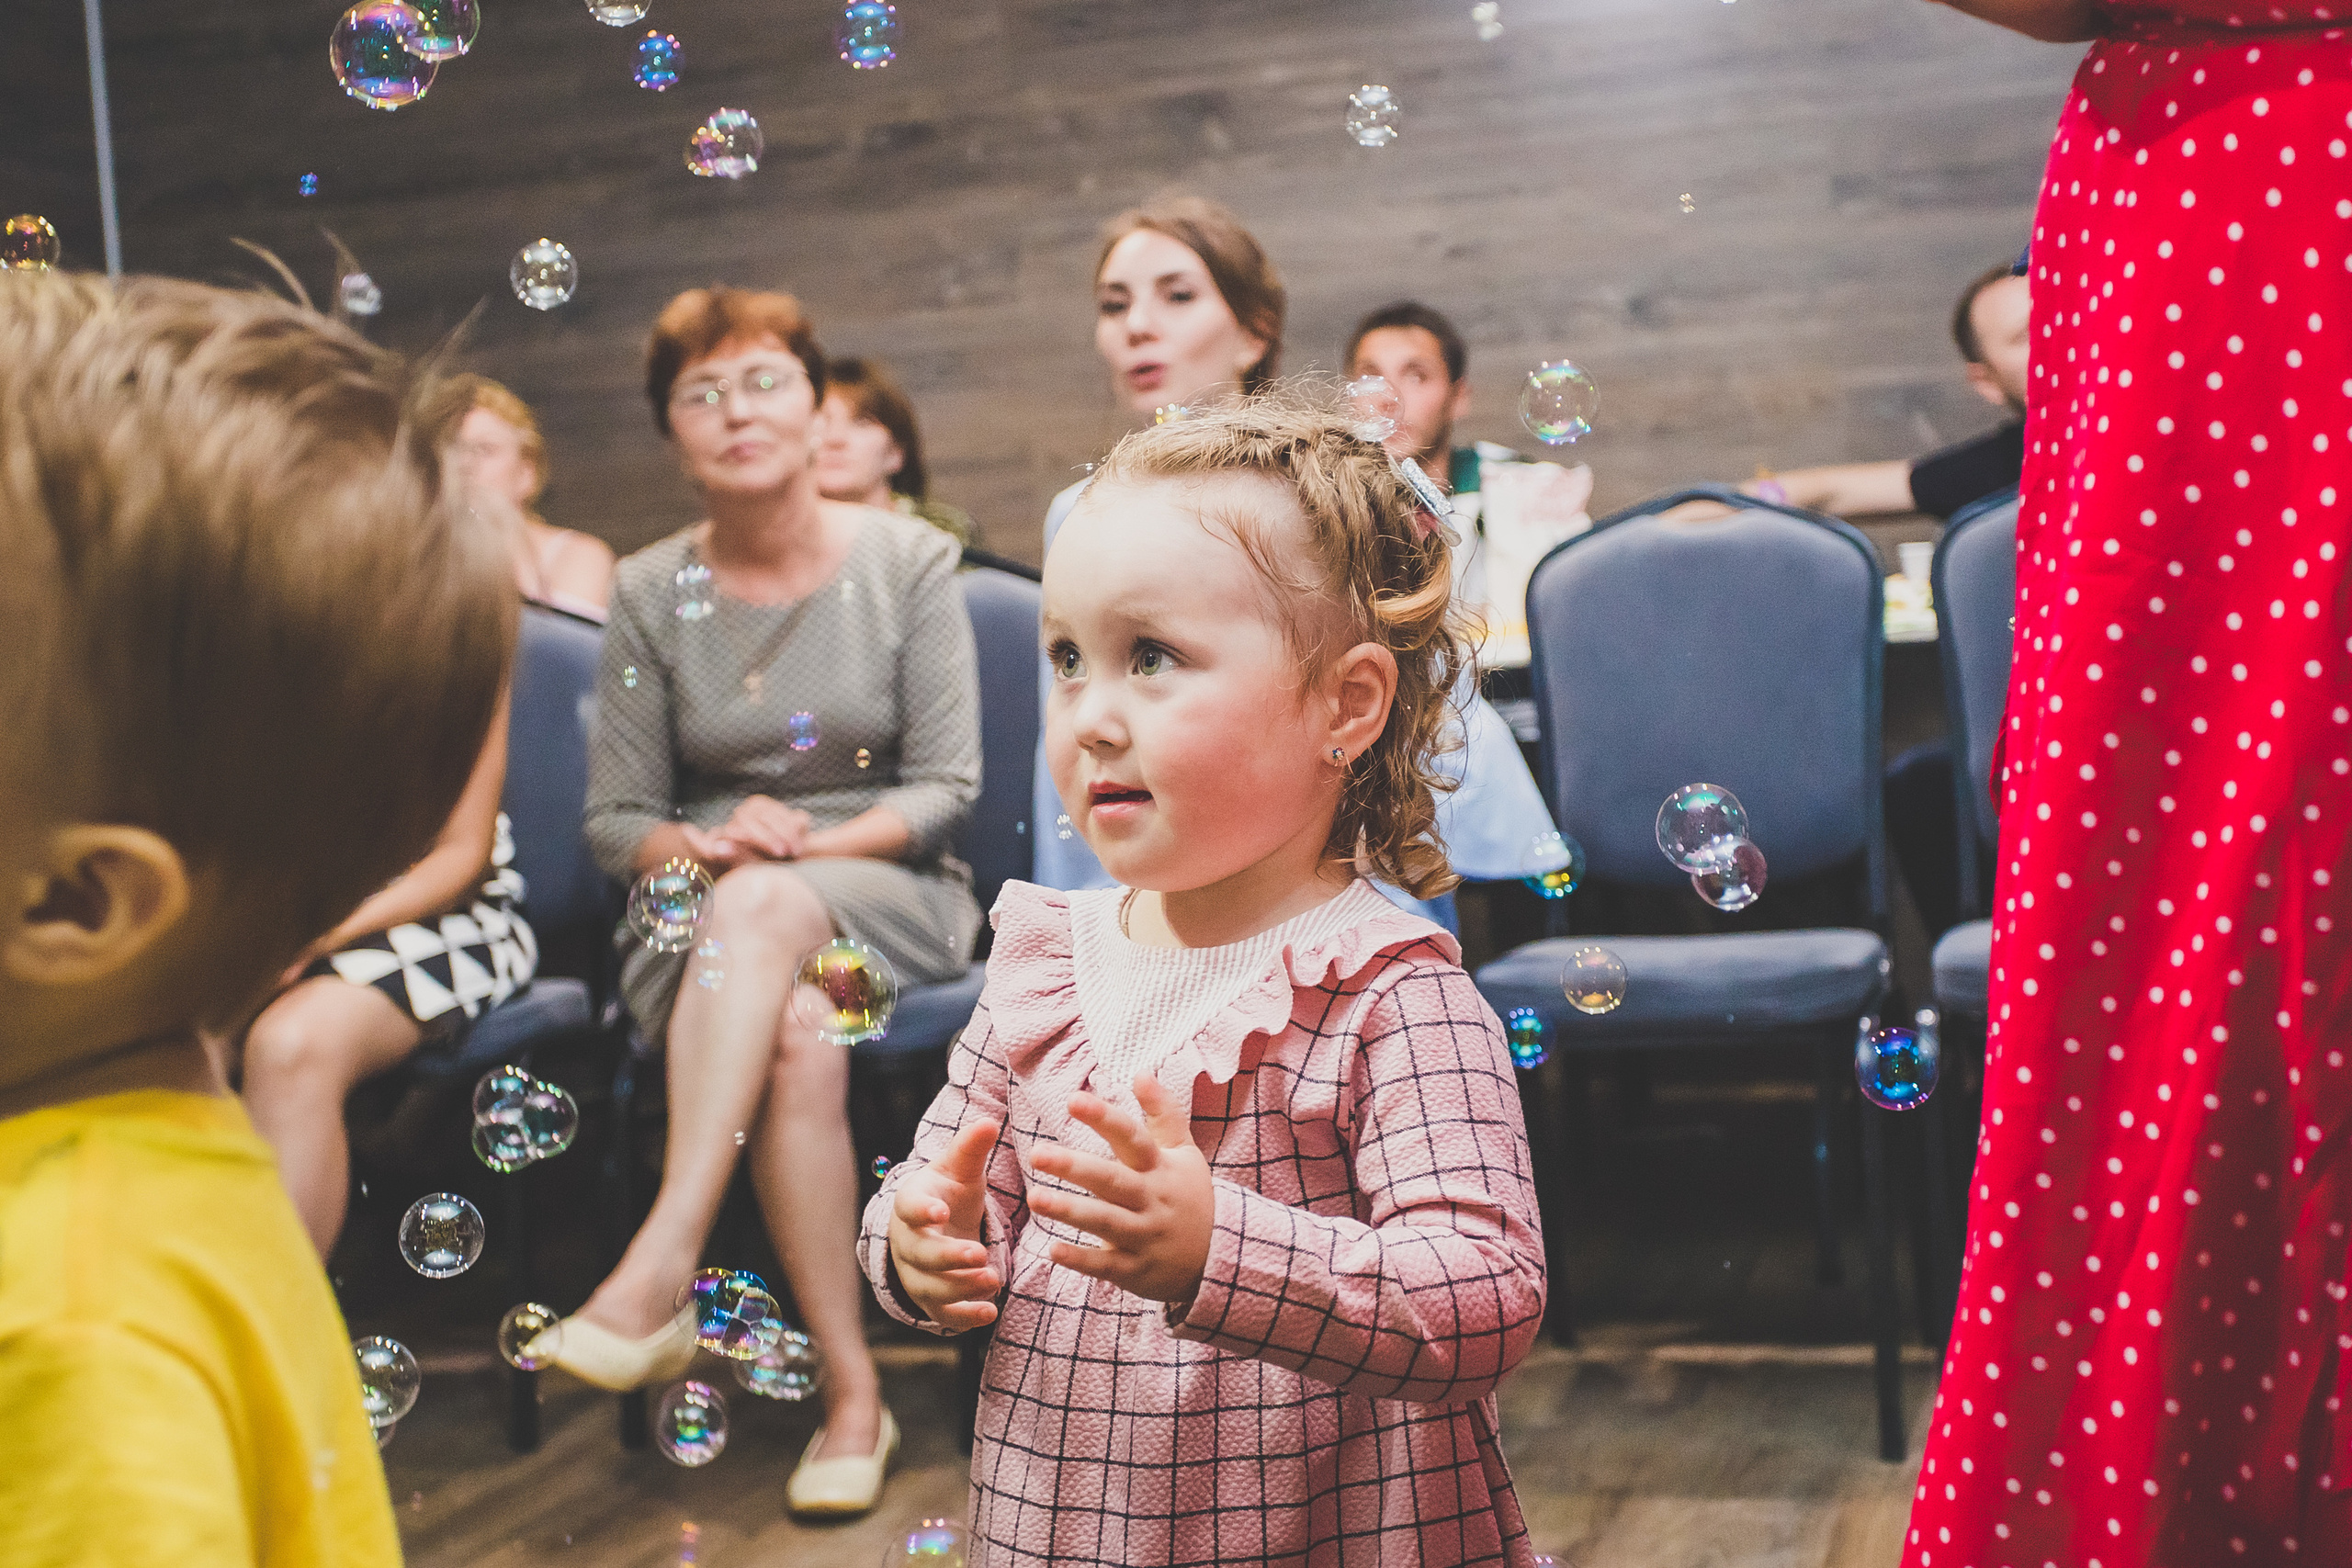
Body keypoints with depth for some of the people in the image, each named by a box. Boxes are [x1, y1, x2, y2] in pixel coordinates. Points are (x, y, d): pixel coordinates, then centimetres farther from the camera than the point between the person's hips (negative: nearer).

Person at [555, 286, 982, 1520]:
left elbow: (946, 790, -2)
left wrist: (809, 847, -17)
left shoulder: (908, 563, 2)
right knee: (794, 1043, -35)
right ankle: (852, 1390, -30)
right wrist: (705, 845, -15)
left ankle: (659, 1268, -45)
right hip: (705, 913, 1)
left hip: (885, 888, -1)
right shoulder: (651, 593, 5)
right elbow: (615, 818, 7)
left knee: (763, 911, -38)